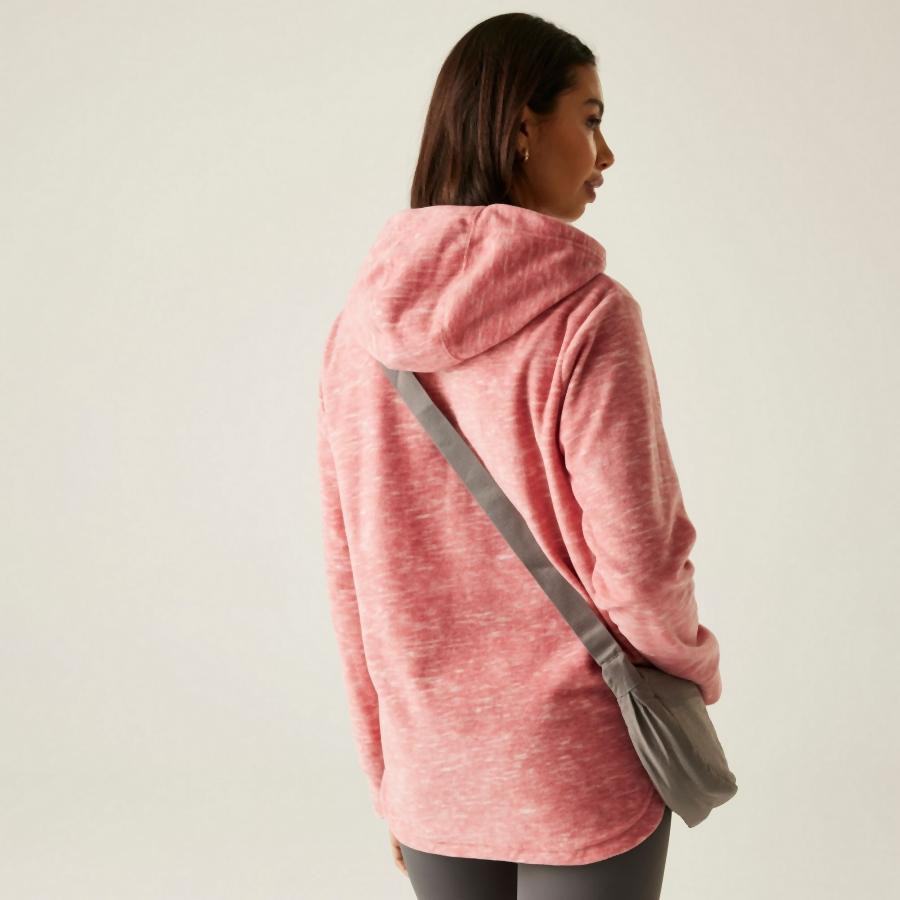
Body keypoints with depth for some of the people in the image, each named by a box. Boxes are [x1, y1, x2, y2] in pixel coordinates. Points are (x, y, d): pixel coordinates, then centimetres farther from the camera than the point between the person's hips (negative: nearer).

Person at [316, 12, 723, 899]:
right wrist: (695, 673, 6)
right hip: (583, 784, -4)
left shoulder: (359, 326, -3)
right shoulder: (588, 316, -19)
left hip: (434, 779, 4)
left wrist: (387, 777, 13)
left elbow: (350, 577, 2)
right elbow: (638, 570, -17)